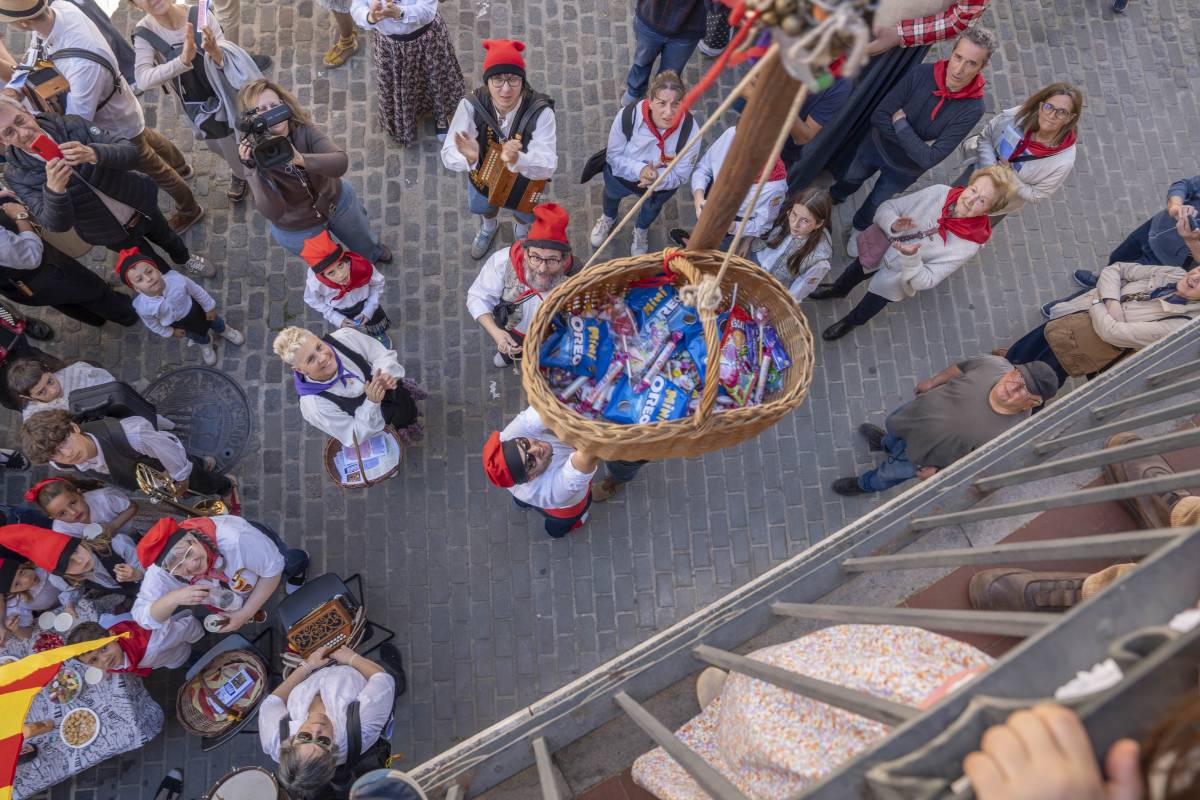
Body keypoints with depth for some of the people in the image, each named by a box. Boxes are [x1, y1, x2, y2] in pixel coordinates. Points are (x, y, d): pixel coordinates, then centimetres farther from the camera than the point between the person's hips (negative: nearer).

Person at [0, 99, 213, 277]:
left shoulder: (70, 125, -22)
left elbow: (130, 152, -29)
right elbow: (57, 225, -29)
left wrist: (93, 153, -49)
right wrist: (54, 189, -49)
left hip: (140, 204, 1)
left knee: (165, 236, 28)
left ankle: (185, 260, 61)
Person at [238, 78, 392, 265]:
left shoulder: (305, 130, -27)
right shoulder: (255, 156, -31)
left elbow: (341, 163, -45)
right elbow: (273, 212, -43)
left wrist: (300, 159, -61)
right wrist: (253, 170, -56)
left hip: (336, 200, 2)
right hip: (298, 229, -2)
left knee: (364, 244, 31)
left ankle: (374, 252, 68)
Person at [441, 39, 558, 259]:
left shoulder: (540, 111, -38)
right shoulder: (471, 105, -33)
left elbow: (548, 165, -42)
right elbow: (448, 154, -34)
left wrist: (517, 160, -64)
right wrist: (468, 158, -59)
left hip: (525, 181, -1)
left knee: (526, 216, 31)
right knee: (482, 208, 33)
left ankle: (521, 230, 70)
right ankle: (489, 227, 72)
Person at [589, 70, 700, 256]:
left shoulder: (690, 131, -38)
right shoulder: (628, 115, -38)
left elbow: (680, 176, -26)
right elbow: (613, 156, -23)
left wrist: (657, 178, -48)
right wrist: (639, 170, -43)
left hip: (663, 184, 0)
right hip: (622, 174, 0)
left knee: (652, 207, 35)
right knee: (612, 194, 35)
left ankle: (641, 230, 75)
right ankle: (608, 218, 76)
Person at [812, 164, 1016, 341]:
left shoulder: (968, 245, -32)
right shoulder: (939, 192, -26)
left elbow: (924, 281, -29)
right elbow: (887, 208, -18)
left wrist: (911, 258, -47)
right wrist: (893, 225, -39)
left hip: (897, 277, -2)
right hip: (879, 249, 2)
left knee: (864, 311, 20)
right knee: (853, 271, 29)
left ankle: (852, 322, 57)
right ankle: (839, 289, 65)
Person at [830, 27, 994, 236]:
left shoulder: (973, 109, -31)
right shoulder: (923, 73, -27)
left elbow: (930, 158, -34)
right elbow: (879, 117, -25)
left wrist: (900, 122, -31)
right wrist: (916, 144, -30)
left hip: (905, 169, -1)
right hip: (877, 146, 1)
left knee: (876, 204, 24)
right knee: (850, 180, 28)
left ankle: (859, 228, 57)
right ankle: (833, 199, 62)